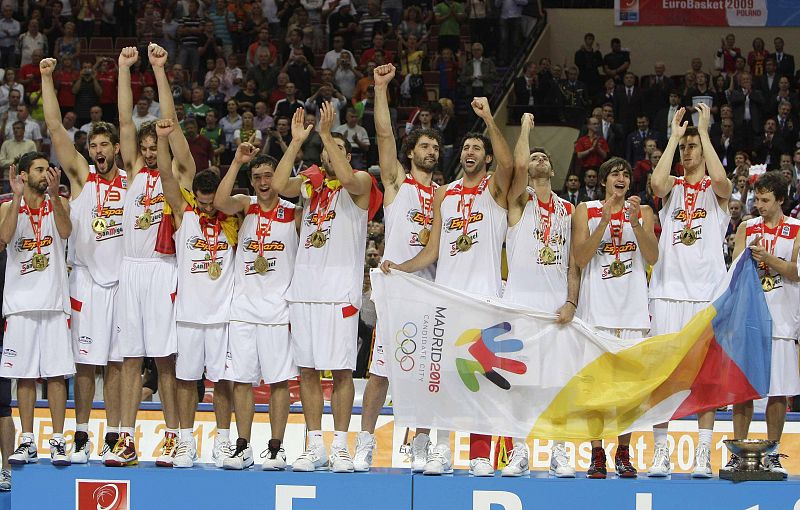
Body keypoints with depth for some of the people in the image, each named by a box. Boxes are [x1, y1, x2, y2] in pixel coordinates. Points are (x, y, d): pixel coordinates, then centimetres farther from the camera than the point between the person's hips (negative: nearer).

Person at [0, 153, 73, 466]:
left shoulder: (58, 203, 4)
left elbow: (65, 231, -16)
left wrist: (54, 194, -27)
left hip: (54, 301, -1)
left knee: (56, 373, -2)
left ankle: (58, 441, 2)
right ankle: (27, 443, 9)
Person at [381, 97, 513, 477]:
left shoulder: (495, 188, 4)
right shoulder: (445, 195, 15)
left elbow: (507, 164, -21)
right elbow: (433, 250, 14)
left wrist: (489, 119, -26)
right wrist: (402, 267, -2)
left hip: (484, 296, -4)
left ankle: (480, 454, 0)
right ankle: (441, 449, 8)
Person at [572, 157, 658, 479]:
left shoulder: (642, 212, 11)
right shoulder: (586, 211, 8)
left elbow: (652, 257, -1)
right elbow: (581, 258, -5)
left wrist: (635, 222, -14)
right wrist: (604, 221, -13)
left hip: (632, 306, 1)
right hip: (596, 306, -1)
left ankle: (624, 454, 7)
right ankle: (597, 455, -1)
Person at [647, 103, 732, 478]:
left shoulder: (717, 190, 7)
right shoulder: (673, 187, 13)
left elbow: (721, 180, -18)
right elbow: (657, 183, -12)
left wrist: (703, 130, -11)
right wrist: (674, 135, -6)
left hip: (706, 292, -2)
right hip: (668, 289, 2)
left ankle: (703, 454, -1)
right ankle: (660, 452, 1)